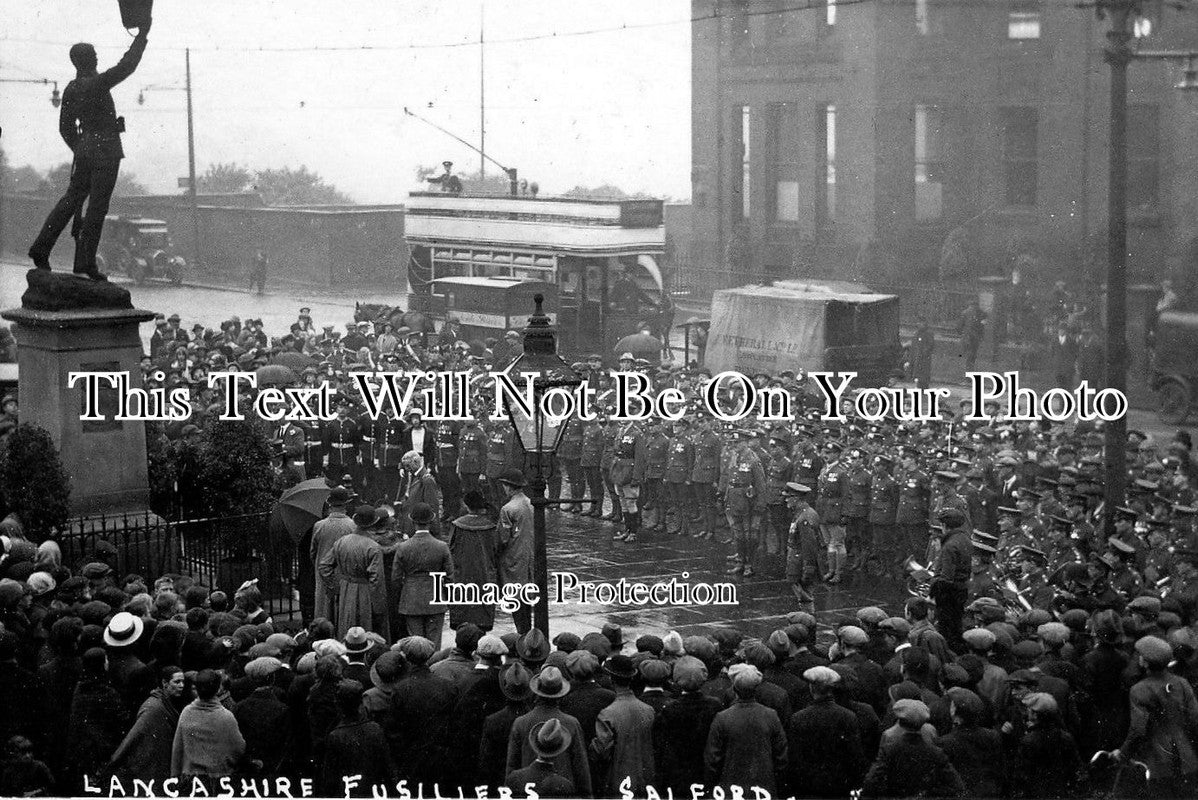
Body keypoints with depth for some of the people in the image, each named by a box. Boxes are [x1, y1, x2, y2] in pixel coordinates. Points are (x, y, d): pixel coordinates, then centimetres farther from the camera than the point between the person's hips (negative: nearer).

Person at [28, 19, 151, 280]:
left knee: (72, 199, 14)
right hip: (106, 150, -7)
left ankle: (41, 248, 7)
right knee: (97, 207, -3)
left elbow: (65, 127, 13)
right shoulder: (97, 84, -16)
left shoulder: (70, 89, 7)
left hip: (84, 150, 7)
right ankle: (86, 263, -2)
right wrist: (142, 35, -11)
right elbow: (127, 66, -19)